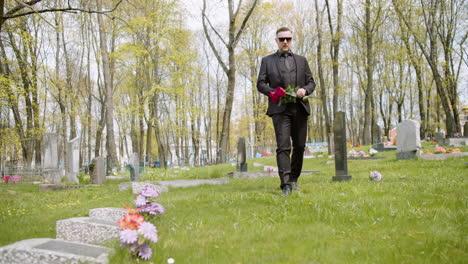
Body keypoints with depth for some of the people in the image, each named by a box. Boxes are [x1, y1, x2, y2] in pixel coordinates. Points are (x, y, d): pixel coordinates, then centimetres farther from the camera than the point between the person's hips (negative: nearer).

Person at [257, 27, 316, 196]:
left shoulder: (301, 60, 19)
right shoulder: (267, 61, 13)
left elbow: (311, 82, 16)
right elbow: (260, 84, 6)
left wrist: (305, 90, -7)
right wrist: (272, 92, -13)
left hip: (300, 109, 3)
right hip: (280, 109, -3)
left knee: (299, 146, 6)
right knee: (283, 147, -14)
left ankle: (294, 179, 21)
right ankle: (285, 184, -18)